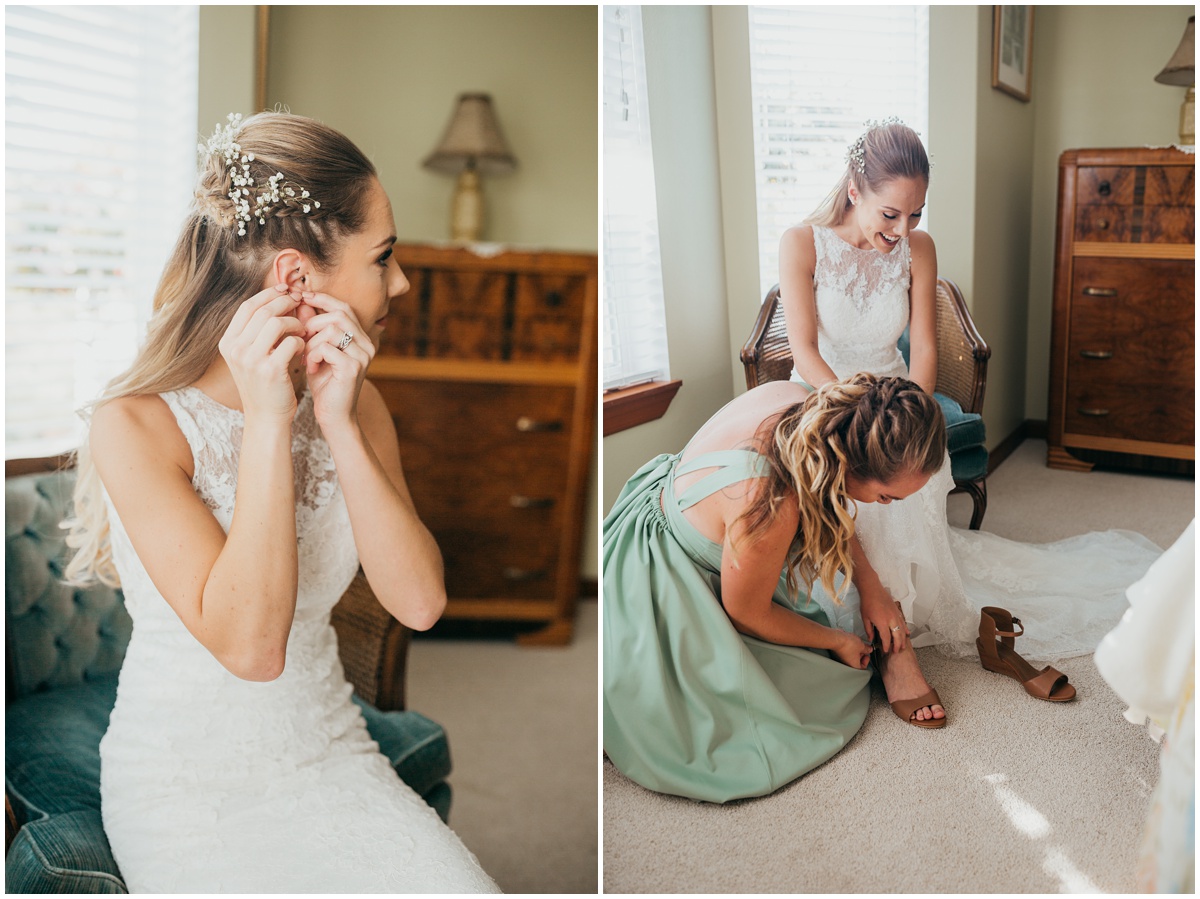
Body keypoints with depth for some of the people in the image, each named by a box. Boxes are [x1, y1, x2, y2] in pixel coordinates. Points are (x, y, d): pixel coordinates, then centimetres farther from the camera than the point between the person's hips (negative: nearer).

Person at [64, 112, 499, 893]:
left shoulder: (353, 398, -2)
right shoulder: (137, 425, -17)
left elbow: (419, 602, -13)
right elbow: (248, 644, -26)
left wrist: (340, 426, -22)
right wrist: (268, 421, -28)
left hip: (331, 756, 4)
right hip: (186, 789, -3)